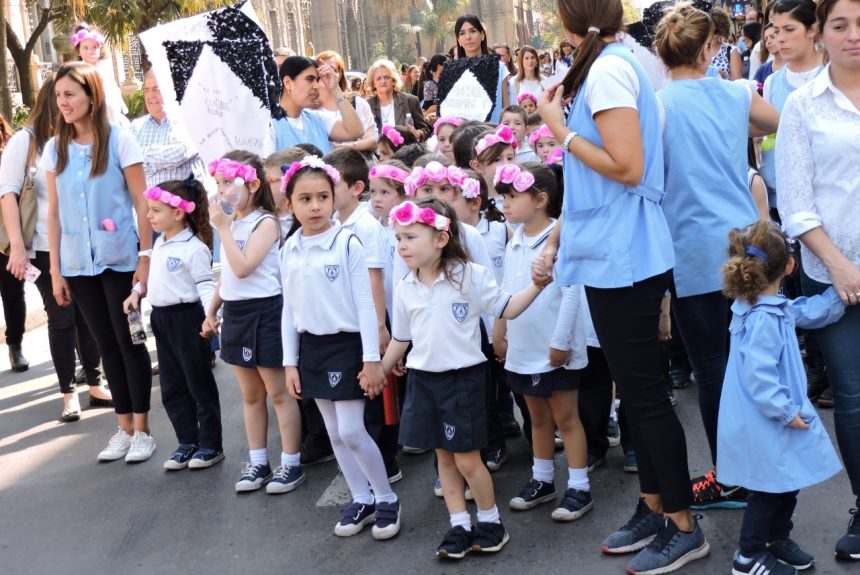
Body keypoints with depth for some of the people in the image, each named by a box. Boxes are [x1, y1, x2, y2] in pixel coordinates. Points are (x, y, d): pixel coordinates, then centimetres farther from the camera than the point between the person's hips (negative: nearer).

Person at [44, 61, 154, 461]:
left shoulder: (119, 140, -5)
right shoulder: (54, 149, 6)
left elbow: (141, 202, -5)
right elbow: (54, 212, 8)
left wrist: (146, 257, -10)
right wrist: (55, 270, 6)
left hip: (120, 259, -4)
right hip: (77, 263, 4)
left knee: (129, 341, 2)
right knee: (106, 344, 10)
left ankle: (142, 429, 12)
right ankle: (124, 427, 20)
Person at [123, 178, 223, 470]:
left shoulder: (194, 248, -17)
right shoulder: (160, 243, 10)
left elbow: (205, 284, -19)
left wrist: (210, 315, -30)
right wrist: (136, 292, 13)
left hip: (187, 317, -9)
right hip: (161, 317, 9)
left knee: (199, 383, 2)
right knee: (172, 386, 13)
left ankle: (211, 445, 13)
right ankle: (187, 442, 23)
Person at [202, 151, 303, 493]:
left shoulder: (265, 223, -13)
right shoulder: (232, 223, 11)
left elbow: (242, 267, -24)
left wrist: (223, 228, -20)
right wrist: (212, 311, 16)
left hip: (264, 312, -8)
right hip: (235, 313, 8)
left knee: (278, 393, 2)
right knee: (250, 395, 15)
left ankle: (291, 464, 11)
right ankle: (258, 463, 24)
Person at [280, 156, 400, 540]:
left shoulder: (347, 244, -12)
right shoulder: (289, 251, 3)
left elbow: (365, 303, -12)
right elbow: (290, 310, 9)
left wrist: (371, 359, -14)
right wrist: (290, 363, 7)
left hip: (347, 344, -5)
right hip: (311, 347, 6)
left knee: (351, 431, -7)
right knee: (335, 434, 12)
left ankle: (387, 498, 12)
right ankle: (362, 499, 26)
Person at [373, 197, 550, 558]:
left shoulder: (470, 275, -10)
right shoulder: (405, 289, 3)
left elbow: (506, 310, -5)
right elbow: (401, 338, 15)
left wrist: (536, 286, -17)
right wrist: (379, 371, 19)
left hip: (463, 378, -5)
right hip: (423, 379, 5)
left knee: (467, 459, -2)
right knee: (444, 456, 11)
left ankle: (490, 521, 19)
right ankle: (459, 526, 22)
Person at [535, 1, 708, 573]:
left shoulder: (608, 68, -16)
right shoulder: (615, 63, 13)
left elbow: (627, 168, -22)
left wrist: (560, 129, -14)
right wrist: (558, 235, 18)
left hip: (622, 258, -10)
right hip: (614, 253, 10)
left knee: (644, 392, -1)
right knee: (637, 387, 16)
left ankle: (684, 527, 11)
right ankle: (653, 509, 27)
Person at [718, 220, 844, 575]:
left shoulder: (773, 309, 4)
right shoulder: (763, 320, -28)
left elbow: (809, 313, 18)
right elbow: (758, 376, -31)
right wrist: (785, 411, -23)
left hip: (773, 420, 10)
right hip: (765, 425, -10)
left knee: (786, 485, 22)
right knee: (770, 489, 4)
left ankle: (777, 540, 39)